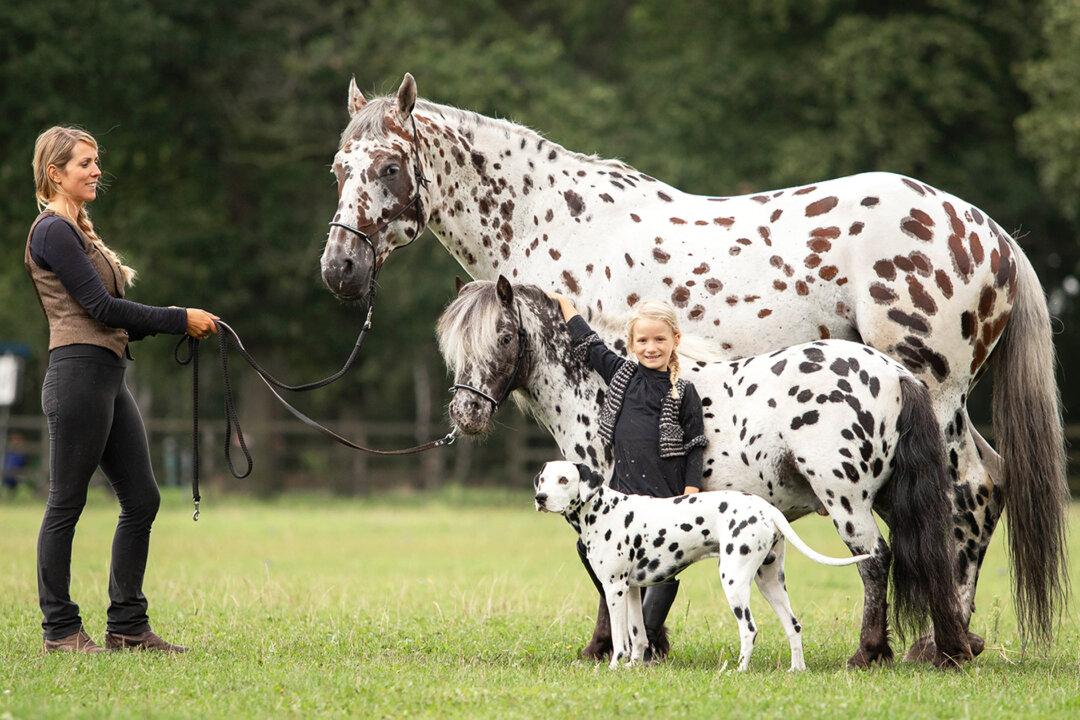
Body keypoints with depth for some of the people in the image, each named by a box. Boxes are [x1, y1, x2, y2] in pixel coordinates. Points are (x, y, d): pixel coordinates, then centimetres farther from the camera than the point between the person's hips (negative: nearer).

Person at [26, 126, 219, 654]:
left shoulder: (78, 231, 20)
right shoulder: (53, 232, -10)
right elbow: (101, 307, -16)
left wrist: (178, 322, 6)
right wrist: (180, 319, -11)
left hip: (109, 377, 10)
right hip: (78, 376, -10)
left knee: (141, 499, 8)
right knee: (66, 505, -3)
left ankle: (127, 625, 13)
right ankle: (60, 629, 3)